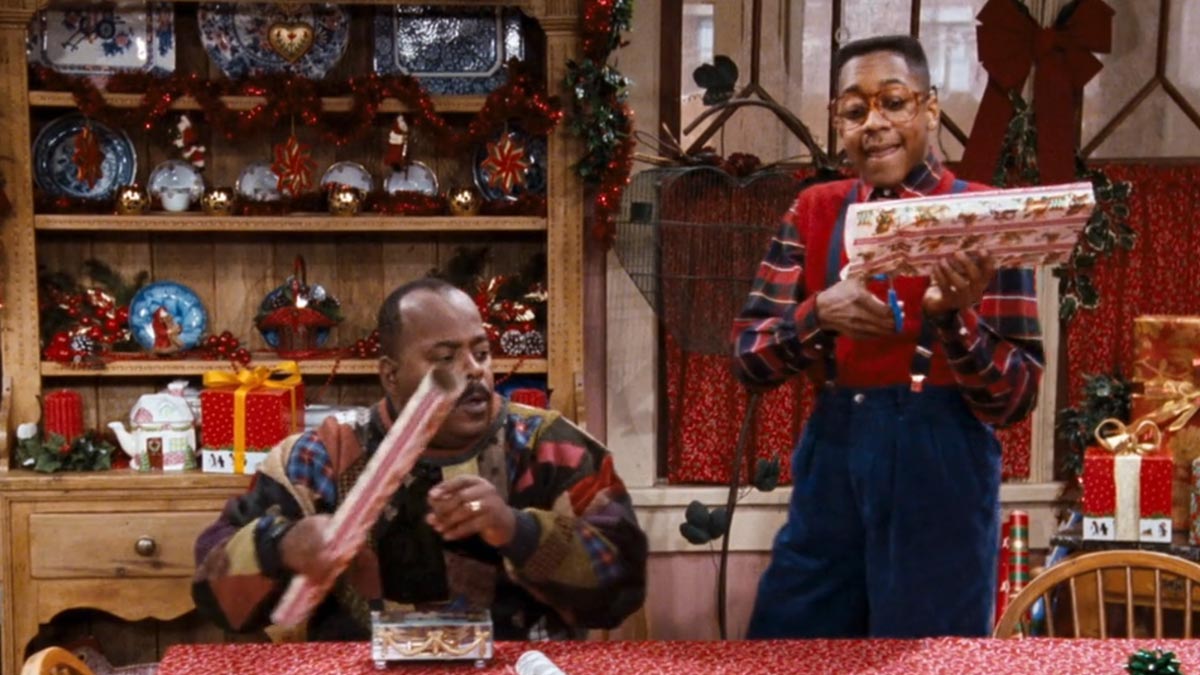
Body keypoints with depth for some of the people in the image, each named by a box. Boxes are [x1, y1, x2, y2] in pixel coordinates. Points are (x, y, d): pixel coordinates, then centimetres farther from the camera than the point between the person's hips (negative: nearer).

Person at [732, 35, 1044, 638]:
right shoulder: (814, 212, 6)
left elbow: (1016, 399, -7)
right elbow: (748, 357, 1)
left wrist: (954, 318, -24)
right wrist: (818, 315, -18)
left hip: (941, 469, -3)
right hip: (833, 460, 3)